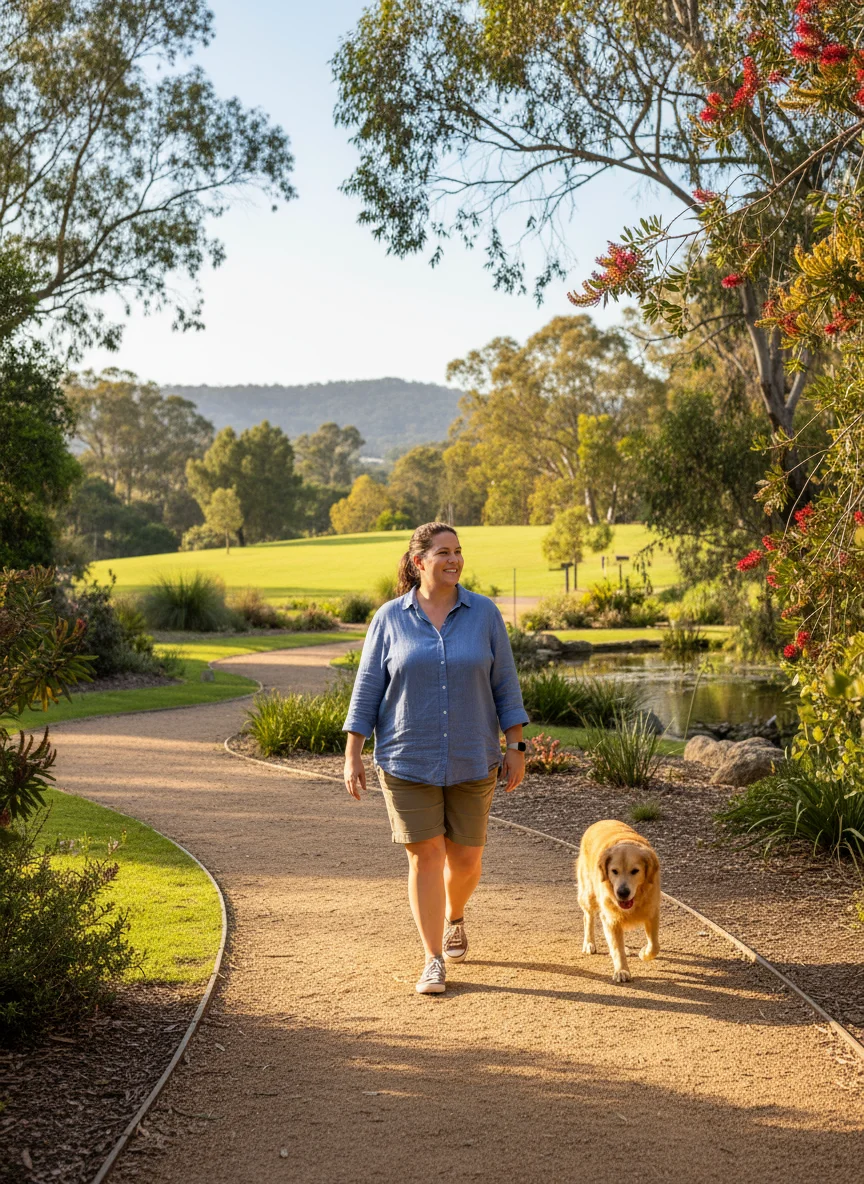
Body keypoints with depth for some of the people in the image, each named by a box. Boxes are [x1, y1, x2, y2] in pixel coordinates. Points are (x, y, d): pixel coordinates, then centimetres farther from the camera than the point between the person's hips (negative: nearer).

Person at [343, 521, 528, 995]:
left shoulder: (483, 613, -1)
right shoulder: (390, 618, -3)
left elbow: (504, 685, 2)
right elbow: (367, 689, -1)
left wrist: (516, 747, -2)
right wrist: (352, 756, -5)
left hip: (472, 761, 1)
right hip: (408, 761, -1)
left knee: (465, 858, 8)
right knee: (425, 857, -4)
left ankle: (454, 917, 41)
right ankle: (434, 961, 7)